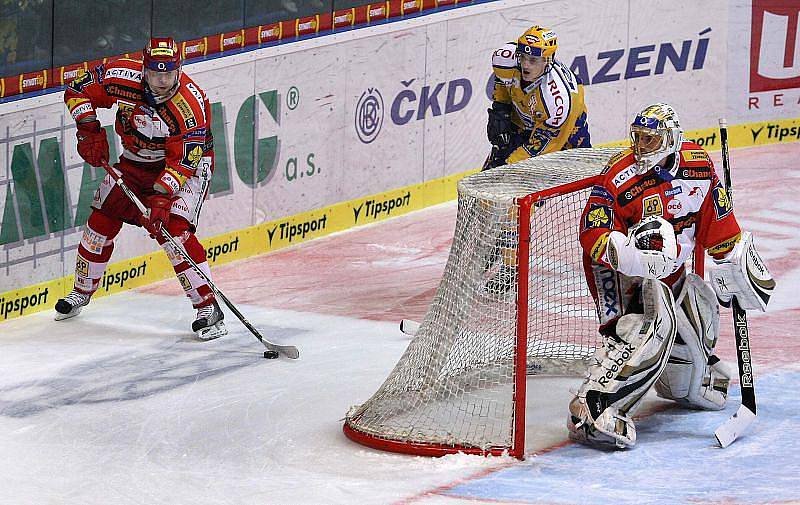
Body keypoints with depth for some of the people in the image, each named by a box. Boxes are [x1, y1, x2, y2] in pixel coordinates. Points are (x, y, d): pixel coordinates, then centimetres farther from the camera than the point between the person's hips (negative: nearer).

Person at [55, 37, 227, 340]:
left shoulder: (191, 104, -32)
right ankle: (82, 292, 28)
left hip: (187, 165, -5)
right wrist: (89, 130, -16)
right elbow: (77, 90, -6)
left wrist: (161, 196, -40)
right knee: (102, 221, 4)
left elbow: (182, 162, -30)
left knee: (174, 230, -22)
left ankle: (208, 307, -17)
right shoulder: (122, 77, -22)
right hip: (135, 160, 5)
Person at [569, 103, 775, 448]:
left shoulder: (699, 164, -7)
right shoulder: (620, 177, -24)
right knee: (649, 327, -28)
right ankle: (590, 412, -33)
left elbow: (718, 222, 8)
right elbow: (593, 238, -25)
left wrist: (733, 264, 12)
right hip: (618, 271, -7)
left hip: (670, 270, 7)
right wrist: (633, 245, -41)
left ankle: (679, 384, 49)